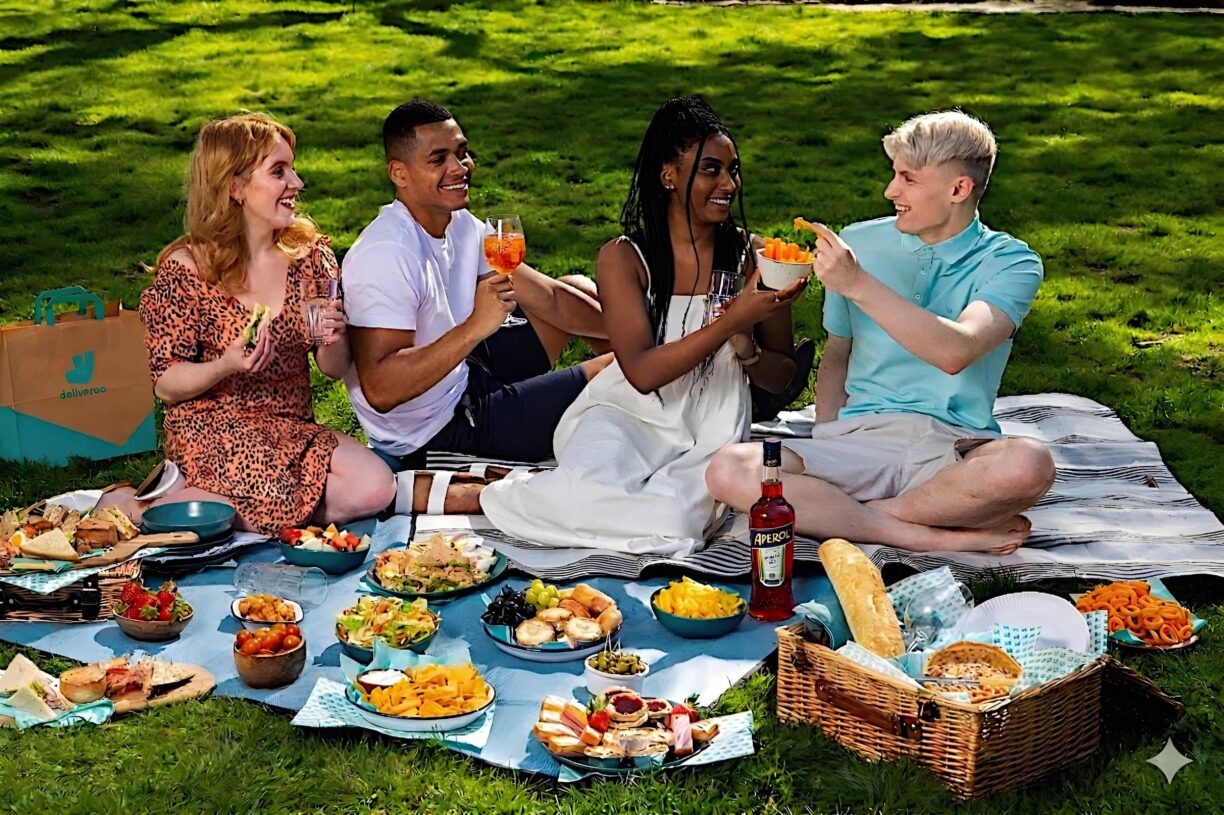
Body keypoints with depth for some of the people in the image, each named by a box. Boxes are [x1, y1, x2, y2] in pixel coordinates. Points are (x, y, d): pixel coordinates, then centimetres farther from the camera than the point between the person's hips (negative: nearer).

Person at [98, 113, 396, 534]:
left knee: (377, 488, -21)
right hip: (211, 428, -5)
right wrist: (225, 367, -25)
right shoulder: (187, 267, -8)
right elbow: (166, 383, -5)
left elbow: (335, 369, 8)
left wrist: (333, 341, -16)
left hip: (293, 428, 5)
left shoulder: (310, 250, 3)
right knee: (282, 505, -31)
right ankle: (135, 507, -5)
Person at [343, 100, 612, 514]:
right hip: (439, 430, -9)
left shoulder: (462, 226, 0)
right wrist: (475, 327, -40)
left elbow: (549, 298, 6)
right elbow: (380, 390, -34)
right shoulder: (386, 255, -28)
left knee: (575, 286, 18)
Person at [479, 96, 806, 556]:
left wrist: (745, 346, -16)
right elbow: (642, 372, -17)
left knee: (677, 515, -33)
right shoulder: (624, 258, -4)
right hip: (627, 414, -2)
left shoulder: (753, 257, 1)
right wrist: (732, 320, -25)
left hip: (710, 434, 2)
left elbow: (781, 377, 7)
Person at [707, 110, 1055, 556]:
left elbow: (955, 352, -19)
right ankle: (937, 537, -21)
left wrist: (857, 284, -20)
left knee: (1027, 465, -38)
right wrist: (826, 447, 4)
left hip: (953, 445, -2)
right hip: (861, 437, 3)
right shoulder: (860, 243, 11)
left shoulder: (1009, 263, 0)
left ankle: (847, 514, -15)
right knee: (728, 472, -25)